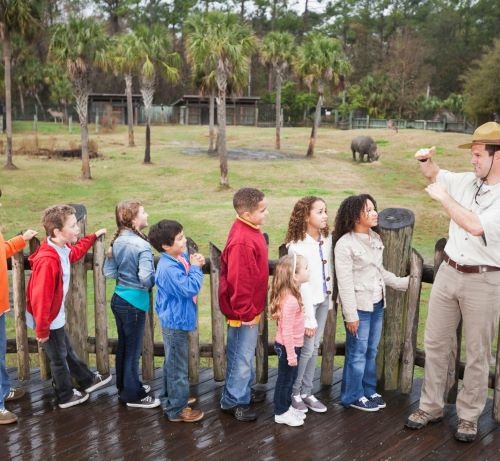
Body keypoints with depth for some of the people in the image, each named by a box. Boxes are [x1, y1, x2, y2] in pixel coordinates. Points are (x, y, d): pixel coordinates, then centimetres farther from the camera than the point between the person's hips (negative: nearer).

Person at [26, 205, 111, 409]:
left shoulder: (63, 249, -4)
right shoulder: (48, 260, -34)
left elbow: (75, 252, 24)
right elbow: (39, 298, -31)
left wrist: (93, 237, 26)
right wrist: (42, 330, -24)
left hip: (55, 315, 9)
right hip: (48, 319, -9)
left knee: (66, 351, 26)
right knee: (59, 357, 11)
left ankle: (87, 380, 43)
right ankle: (66, 396, 31)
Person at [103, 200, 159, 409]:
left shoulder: (117, 242, 2)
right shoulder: (142, 245, -21)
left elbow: (109, 272, 6)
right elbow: (146, 278, -26)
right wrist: (156, 280, -6)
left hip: (119, 298, 8)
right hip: (134, 301, -8)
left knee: (123, 345, 19)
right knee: (133, 349, 4)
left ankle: (125, 386, 34)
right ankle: (133, 395, 16)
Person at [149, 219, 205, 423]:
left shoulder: (180, 258, 0)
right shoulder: (169, 268, -28)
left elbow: (187, 282, 13)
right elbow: (190, 288, -30)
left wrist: (195, 264, -5)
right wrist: (195, 267, -19)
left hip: (176, 320, 10)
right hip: (176, 322, -10)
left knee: (172, 362, 25)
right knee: (178, 366, 2)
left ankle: (172, 397, 42)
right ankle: (177, 410, 14)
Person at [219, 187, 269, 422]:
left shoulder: (249, 231, 4)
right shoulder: (242, 241, -28)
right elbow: (238, 280, -27)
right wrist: (245, 312, -20)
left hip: (250, 307, 10)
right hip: (244, 312, -10)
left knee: (245, 354, 24)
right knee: (242, 356, 5)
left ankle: (244, 390, 40)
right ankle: (234, 401, 20)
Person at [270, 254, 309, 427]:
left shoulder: (291, 295, 3)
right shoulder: (290, 301, -29)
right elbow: (286, 331, -27)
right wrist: (291, 354, -22)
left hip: (292, 345, 9)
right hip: (288, 347, -9)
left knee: (290, 378, 21)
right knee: (285, 379, 6)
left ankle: (287, 407, 35)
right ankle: (281, 413, 20)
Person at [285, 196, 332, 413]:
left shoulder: (327, 239, 0)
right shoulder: (297, 245, -20)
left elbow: (329, 271, 8)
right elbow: (301, 284, -20)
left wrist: (330, 298, 9)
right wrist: (309, 317, -18)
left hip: (323, 299, 6)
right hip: (306, 301, -6)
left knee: (314, 348, 13)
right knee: (306, 349, 1)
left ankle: (306, 392, 26)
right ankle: (294, 392, 20)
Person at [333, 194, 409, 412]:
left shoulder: (375, 238, 6)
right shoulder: (345, 244, -16)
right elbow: (345, 283, -16)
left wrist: (401, 282, 22)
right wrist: (351, 314, -16)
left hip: (377, 304, 7)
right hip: (359, 306, -7)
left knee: (372, 351, 16)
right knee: (357, 353, 3)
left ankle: (369, 390, 30)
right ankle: (353, 396, 17)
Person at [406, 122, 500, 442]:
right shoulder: (467, 182, 4)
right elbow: (434, 175, 21)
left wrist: (443, 197, -18)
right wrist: (427, 160, -1)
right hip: (448, 272, 6)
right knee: (436, 343, 12)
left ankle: (469, 417, 23)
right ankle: (431, 407, 25)